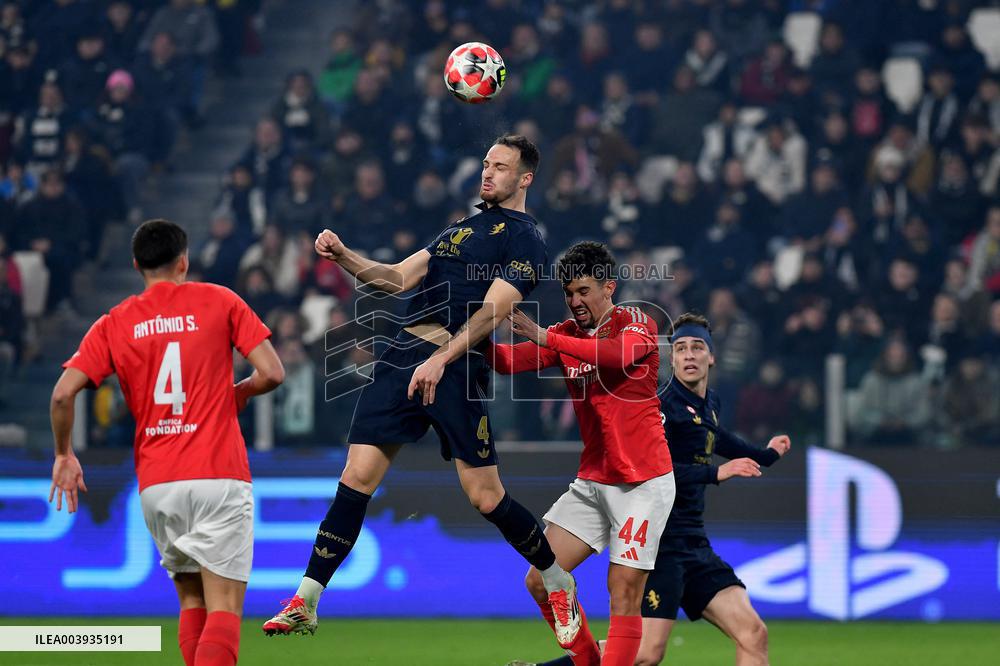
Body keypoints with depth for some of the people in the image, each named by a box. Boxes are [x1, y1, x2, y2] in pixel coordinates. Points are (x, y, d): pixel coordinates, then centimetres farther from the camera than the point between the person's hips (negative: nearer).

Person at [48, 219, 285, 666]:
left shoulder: (114, 324, 8)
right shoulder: (219, 302, 4)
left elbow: (63, 393, -2)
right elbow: (272, 373, -1)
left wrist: (64, 454, 12)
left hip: (156, 484, 3)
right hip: (218, 477, -3)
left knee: (192, 603, 19)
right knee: (224, 608, -9)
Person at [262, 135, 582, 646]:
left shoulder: (522, 239, 1)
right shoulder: (461, 229, 25)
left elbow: (492, 310, -12)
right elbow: (397, 278, 23)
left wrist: (440, 360, -23)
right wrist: (343, 255, 6)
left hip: (455, 368, -6)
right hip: (402, 356, 6)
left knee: (486, 498, -5)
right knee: (356, 478, -3)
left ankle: (559, 583, 18)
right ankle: (306, 603, -3)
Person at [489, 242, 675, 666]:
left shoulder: (635, 322, -8)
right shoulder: (566, 334, 8)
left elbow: (621, 355, -31)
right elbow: (507, 362, -3)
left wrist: (544, 337, -37)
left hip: (642, 482, -6)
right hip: (591, 482, 6)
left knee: (624, 595, -11)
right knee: (541, 582, 1)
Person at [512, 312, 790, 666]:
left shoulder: (710, 403, 15)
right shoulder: (661, 408, -11)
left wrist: (766, 454, 49)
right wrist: (716, 472, -28)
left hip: (693, 544, 8)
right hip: (659, 542, -8)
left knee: (753, 634, -3)